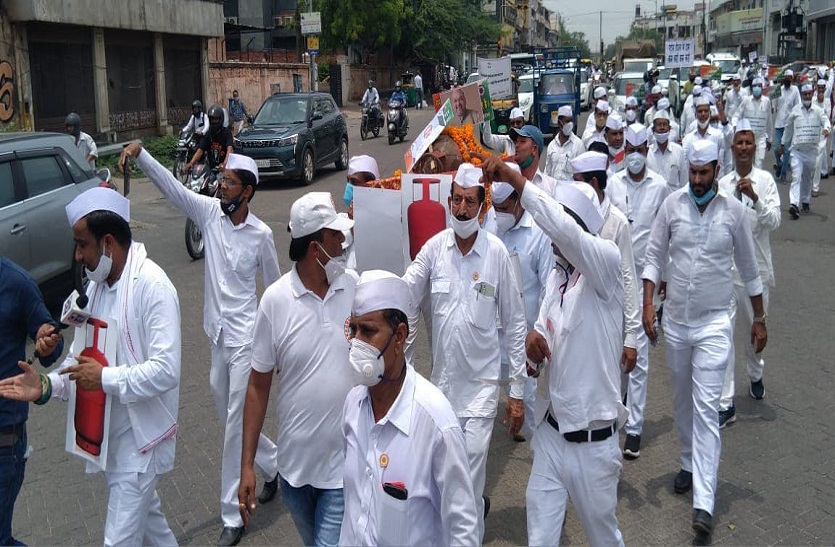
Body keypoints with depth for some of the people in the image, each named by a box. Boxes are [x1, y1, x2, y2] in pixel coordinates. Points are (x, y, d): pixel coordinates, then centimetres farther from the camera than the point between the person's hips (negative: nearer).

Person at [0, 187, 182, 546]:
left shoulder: (153, 286, -21)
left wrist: (105, 378, -21)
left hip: (139, 437, -8)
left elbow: (166, 371, -26)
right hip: (106, 433, 8)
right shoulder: (97, 284, 6)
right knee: (145, 514, 24)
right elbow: (81, 353, 10)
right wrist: (47, 385, -7)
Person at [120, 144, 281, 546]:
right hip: (218, 335, 5)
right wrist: (139, 154, -28)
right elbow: (169, 185, -12)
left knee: (235, 425, -2)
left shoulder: (261, 234, -9)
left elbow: (275, 287, 1)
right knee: (229, 417, 17)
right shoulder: (209, 211, -1)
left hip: (246, 338, -5)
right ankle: (274, 465, 42)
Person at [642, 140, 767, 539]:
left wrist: (759, 319, 9)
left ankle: (704, 504, -10)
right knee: (682, 401, 17)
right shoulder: (673, 204, -2)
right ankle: (690, 465, 39)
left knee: (706, 408, -9)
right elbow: (654, 255, 1)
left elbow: (748, 268, 5)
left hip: (714, 323, -3)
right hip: (675, 320, 3)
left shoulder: (733, 210, -5)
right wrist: (648, 304, -10)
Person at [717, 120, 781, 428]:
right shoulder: (722, 184, 0)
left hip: (757, 268, 0)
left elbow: (774, 222, -14)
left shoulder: (765, 180, -4)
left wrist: (755, 198, -28)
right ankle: (725, 403, 0)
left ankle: (755, 375, 47)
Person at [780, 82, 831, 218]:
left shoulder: (817, 110, 3)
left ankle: (805, 202, 31)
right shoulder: (795, 111, 3)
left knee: (808, 178, 15)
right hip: (797, 149, -2)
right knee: (796, 177, -14)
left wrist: (826, 128, -37)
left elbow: (825, 120, -13)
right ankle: (794, 204, -25)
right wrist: (783, 144, 19)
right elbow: (788, 128, 15)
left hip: (812, 150, 2)